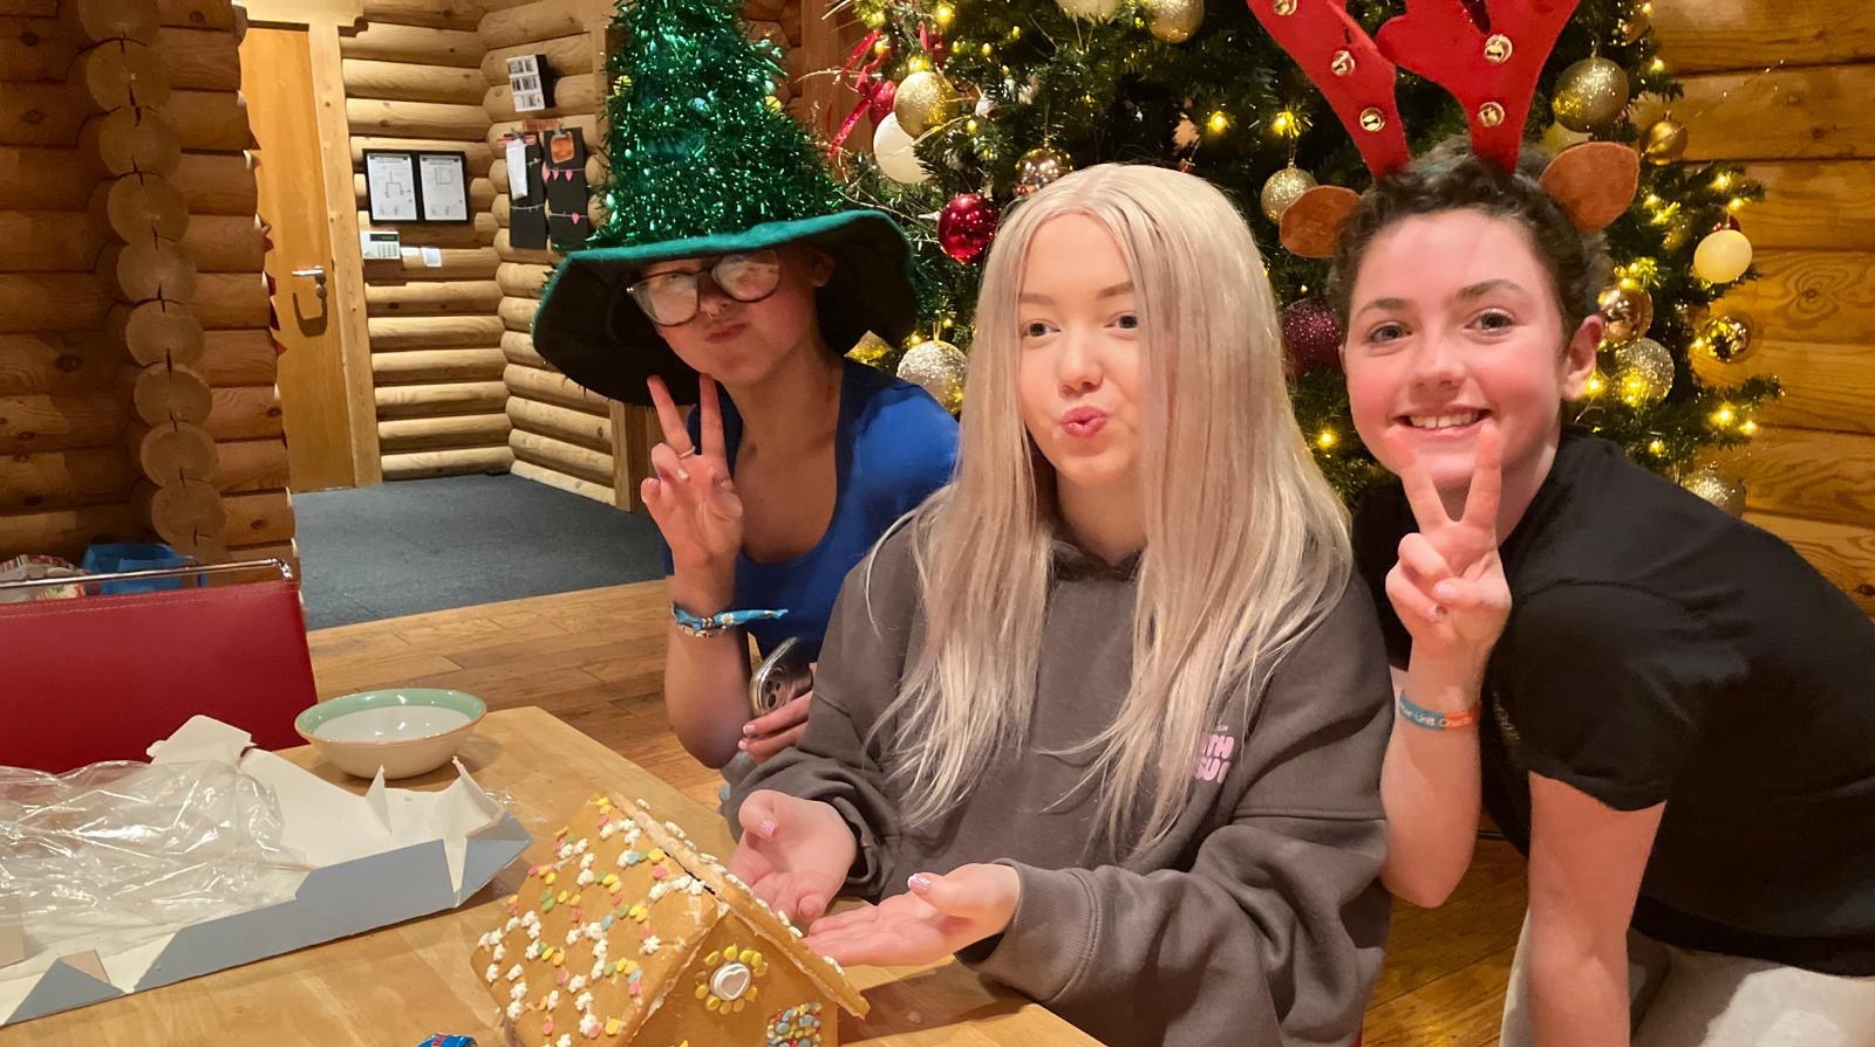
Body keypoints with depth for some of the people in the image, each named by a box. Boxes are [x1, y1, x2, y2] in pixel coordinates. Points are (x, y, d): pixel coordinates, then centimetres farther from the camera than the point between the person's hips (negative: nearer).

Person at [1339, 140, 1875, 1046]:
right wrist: (1440, 665, -38)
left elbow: (1575, 937, -25)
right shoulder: (1396, 529, -19)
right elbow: (1419, 874, -22)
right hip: (1629, 887, 5)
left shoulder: (1600, 604, -40)